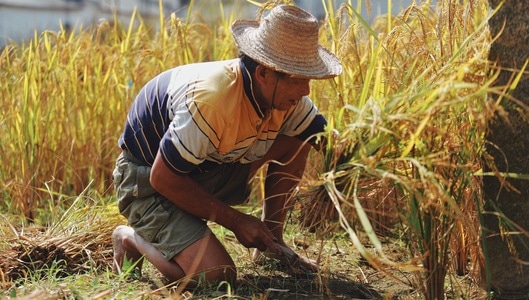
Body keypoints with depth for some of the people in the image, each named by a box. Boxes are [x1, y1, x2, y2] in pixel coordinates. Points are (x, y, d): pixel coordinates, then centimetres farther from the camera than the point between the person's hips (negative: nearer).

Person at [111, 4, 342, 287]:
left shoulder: (285, 94, -13)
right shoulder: (210, 99, -36)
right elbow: (163, 178, -29)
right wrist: (236, 221, -23)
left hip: (211, 170, 7)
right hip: (148, 179, -7)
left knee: (298, 137, -9)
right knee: (217, 275, -27)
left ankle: (271, 241, 5)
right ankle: (132, 238, 1)